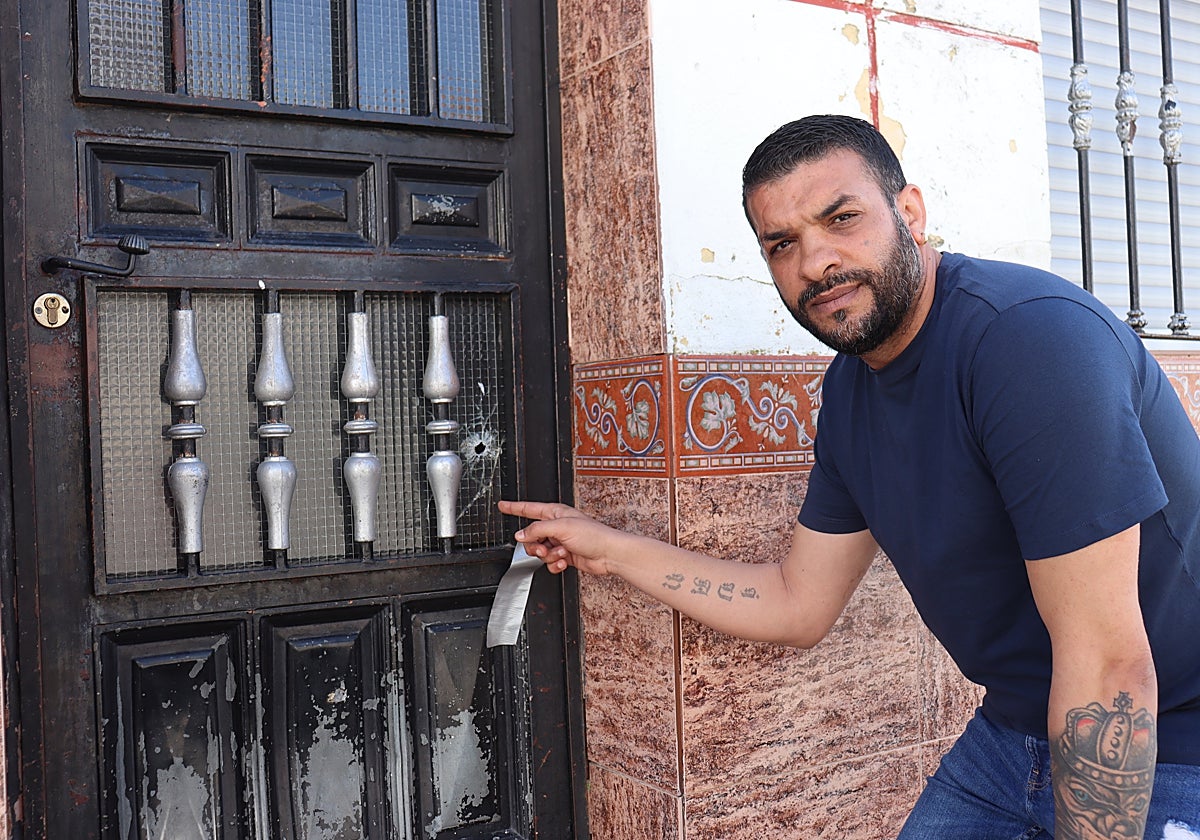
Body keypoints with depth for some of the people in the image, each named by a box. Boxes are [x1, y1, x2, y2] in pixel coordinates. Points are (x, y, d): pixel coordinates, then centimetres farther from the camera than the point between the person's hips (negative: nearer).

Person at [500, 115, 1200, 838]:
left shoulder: (1030, 336, -27)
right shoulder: (850, 384, 0)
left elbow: (1107, 664, -28)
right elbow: (799, 607, 7)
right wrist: (609, 549, 8)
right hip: (1012, 733, 7)